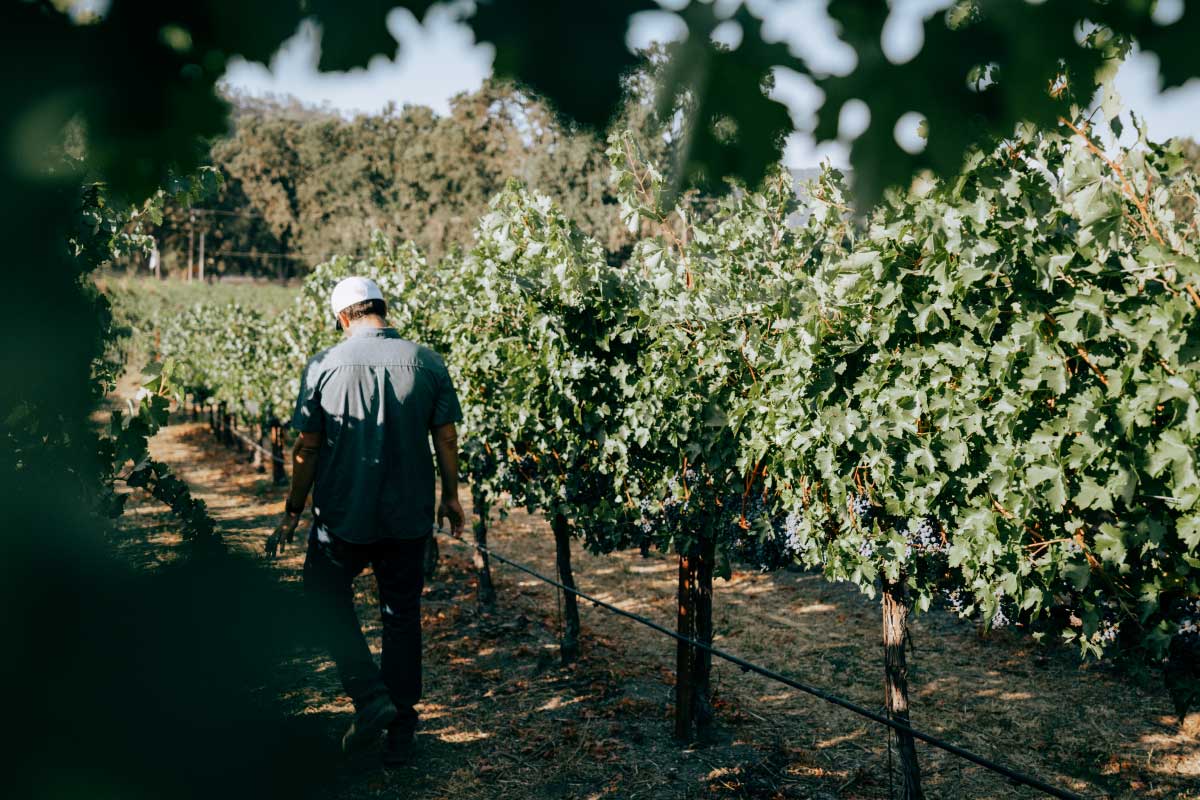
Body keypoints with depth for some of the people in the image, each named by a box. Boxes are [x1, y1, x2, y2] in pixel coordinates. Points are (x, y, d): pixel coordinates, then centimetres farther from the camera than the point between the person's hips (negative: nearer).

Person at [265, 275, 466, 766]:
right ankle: (400, 732, 21)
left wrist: (292, 513, 6)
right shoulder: (427, 363, -4)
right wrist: (450, 497, 14)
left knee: (326, 597, 20)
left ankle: (371, 695, 5)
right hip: (409, 517, 2)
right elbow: (446, 438, 0)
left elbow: (307, 448, -5)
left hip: (343, 515, -2)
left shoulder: (325, 366, -8)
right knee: (402, 615, 14)